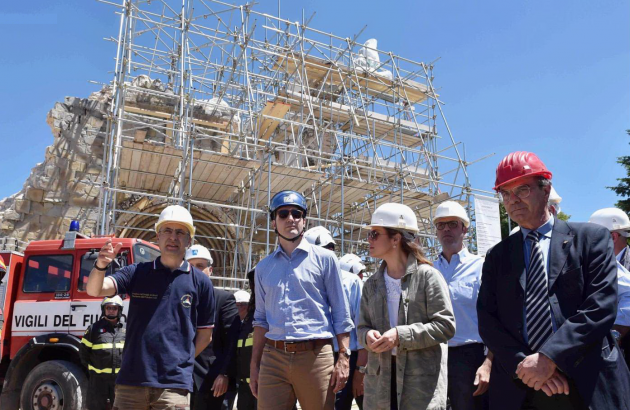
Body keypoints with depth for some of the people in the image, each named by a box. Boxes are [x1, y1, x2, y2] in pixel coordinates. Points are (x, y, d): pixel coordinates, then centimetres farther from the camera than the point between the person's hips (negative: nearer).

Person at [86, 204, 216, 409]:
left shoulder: (201, 282, 2)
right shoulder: (137, 272, 6)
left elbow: (205, 334, 9)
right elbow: (94, 290, -6)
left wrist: (180, 362, 4)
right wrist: (100, 266, -25)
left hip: (174, 384, -1)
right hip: (131, 378, 2)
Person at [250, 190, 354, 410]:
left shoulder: (324, 259, 3)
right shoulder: (263, 267, 12)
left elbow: (341, 314, 1)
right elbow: (261, 319, 15)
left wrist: (343, 358, -6)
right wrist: (254, 365, 11)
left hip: (316, 356, -2)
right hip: (272, 357, 3)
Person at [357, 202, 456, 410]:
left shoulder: (427, 276, -5)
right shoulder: (371, 283, 12)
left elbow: (446, 325, -9)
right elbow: (363, 326, 15)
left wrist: (400, 335, -18)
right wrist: (368, 335, -9)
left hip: (422, 380, -5)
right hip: (379, 378, 5)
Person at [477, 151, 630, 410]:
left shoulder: (591, 239, 2)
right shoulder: (497, 257, 9)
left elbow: (602, 305, -9)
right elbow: (487, 319, 2)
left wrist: (548, 357, -17)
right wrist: (523, 364, -14)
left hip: (588, 388, -2)